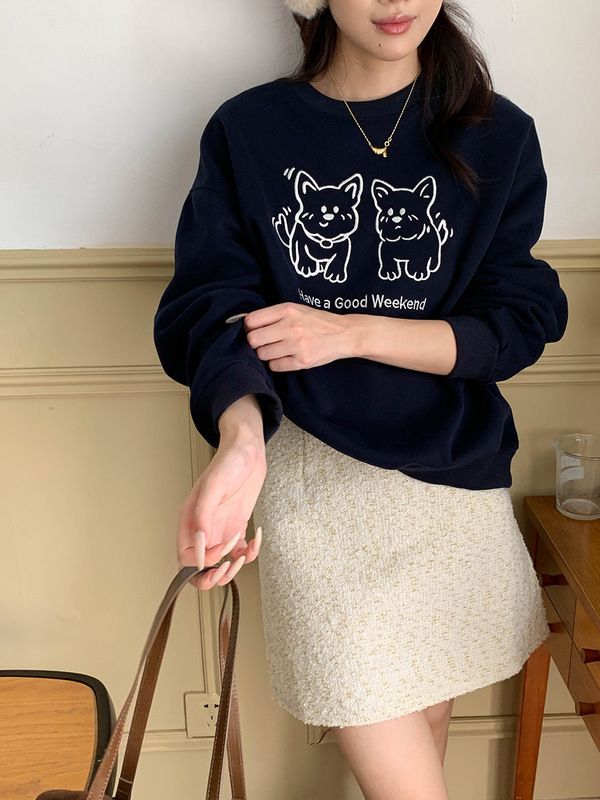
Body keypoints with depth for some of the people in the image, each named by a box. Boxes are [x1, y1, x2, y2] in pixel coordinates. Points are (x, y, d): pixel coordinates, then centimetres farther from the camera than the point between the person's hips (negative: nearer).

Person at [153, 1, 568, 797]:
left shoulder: (498, 138, 1)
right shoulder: (246, 131, -1)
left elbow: (517, 325, -2)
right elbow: (216, 307, -7)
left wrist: (348, 330, -15)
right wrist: (241, 438, -28)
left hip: (453, 476, 3)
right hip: (313, 471, -2)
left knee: (430, 715, 18)